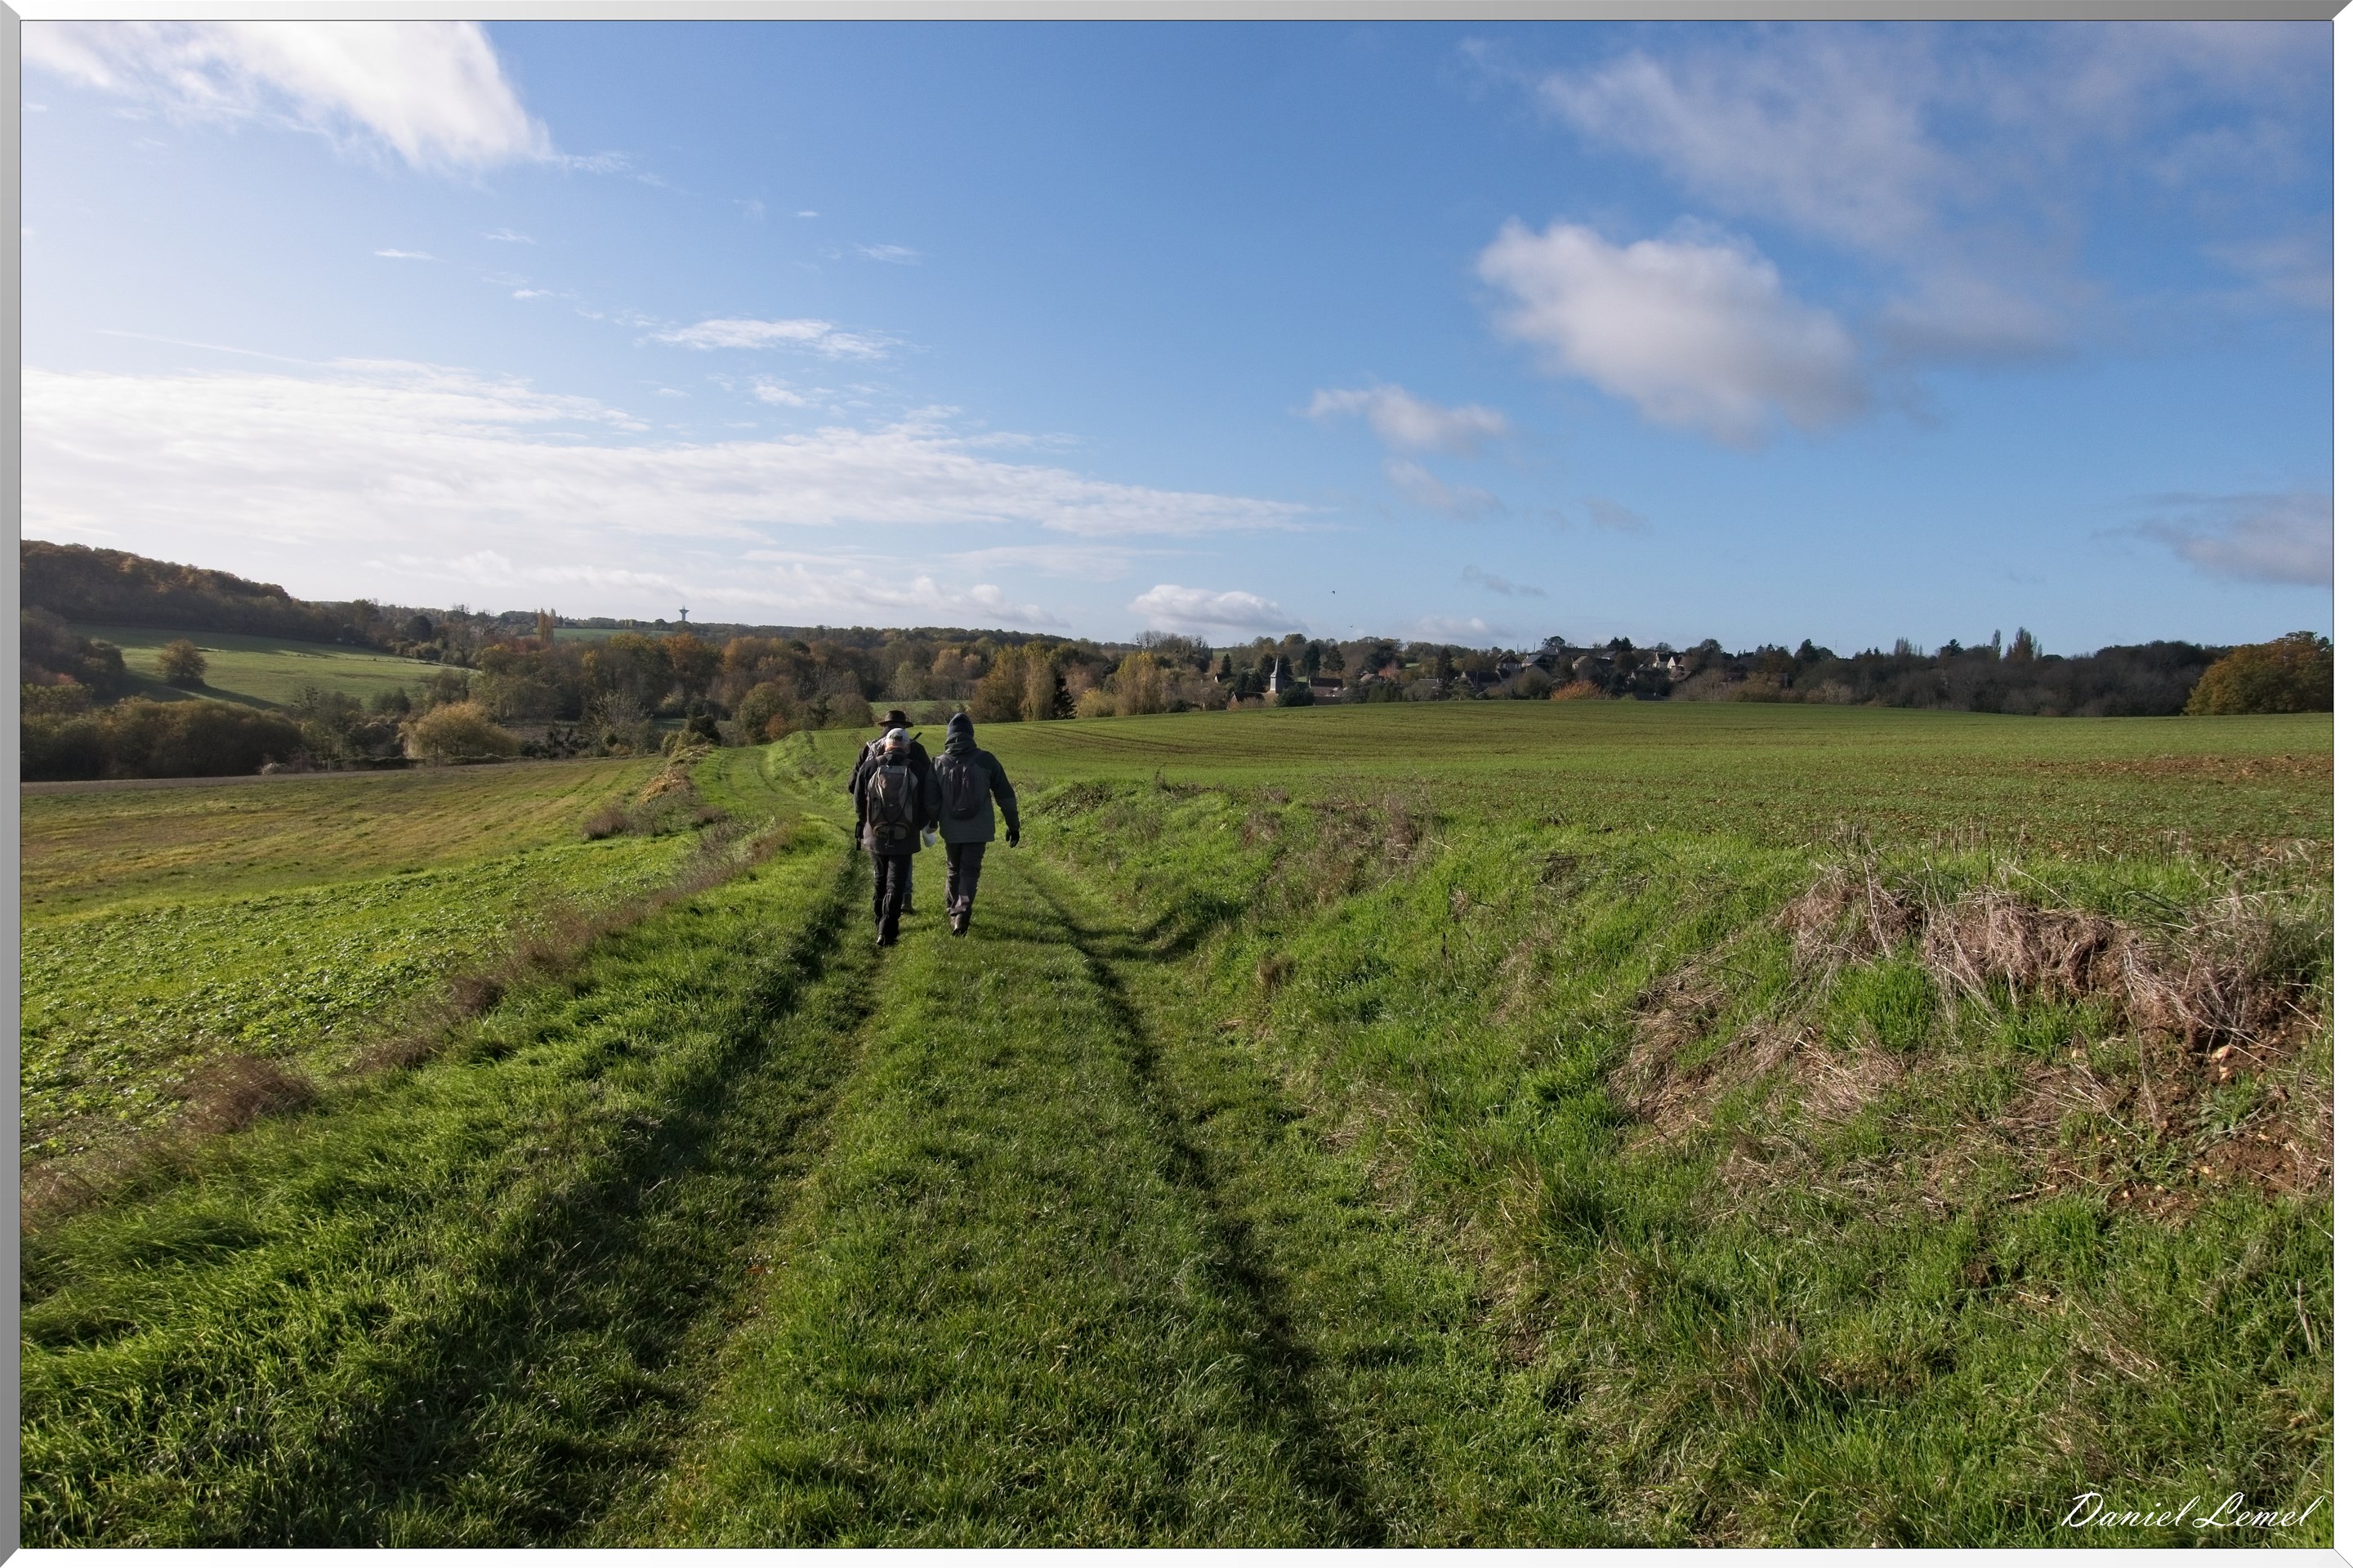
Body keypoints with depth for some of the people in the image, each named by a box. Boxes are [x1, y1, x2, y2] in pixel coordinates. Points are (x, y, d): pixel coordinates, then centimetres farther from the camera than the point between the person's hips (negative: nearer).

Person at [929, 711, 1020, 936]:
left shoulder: (939, 763, -3)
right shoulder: (986, 760, -6)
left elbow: (932, 801, 3)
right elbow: (1005, 796, -2)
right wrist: (1013, 825, 6)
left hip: (951, 830, 2)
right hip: (978, 830, -2)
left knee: (954, 871, 18)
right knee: (970, 871, 1)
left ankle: (953, 914, 26)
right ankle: (962, 913, -17)